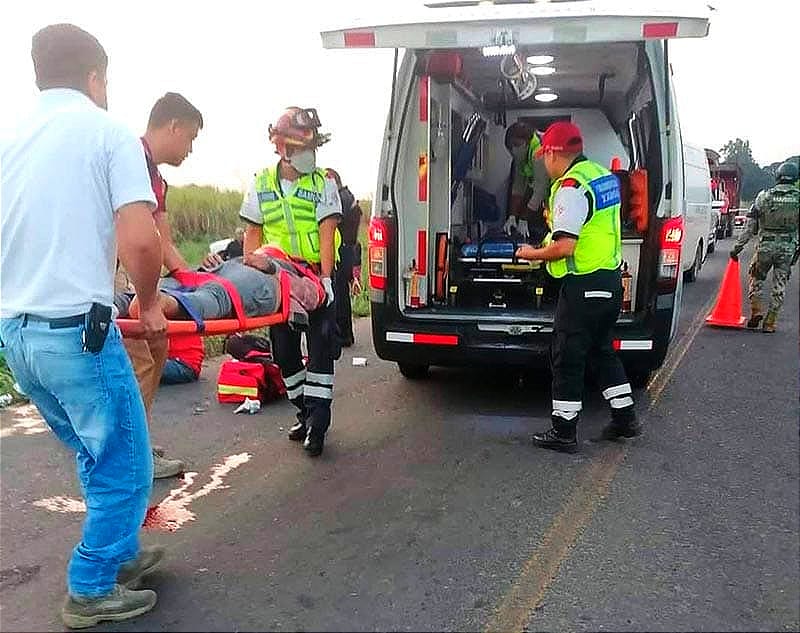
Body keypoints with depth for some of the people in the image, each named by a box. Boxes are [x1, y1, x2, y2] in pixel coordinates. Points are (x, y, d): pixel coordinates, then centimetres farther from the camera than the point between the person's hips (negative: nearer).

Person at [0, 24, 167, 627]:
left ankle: (121, 553, 35)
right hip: (76, 329, -7)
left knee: (99, 457, 23)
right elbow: (139, 240, -18)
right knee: (125, 467, 9)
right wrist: (149, 304, -2)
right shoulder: (107, 130, -6)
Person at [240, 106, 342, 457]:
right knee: (284, 350, 10)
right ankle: (306, 414, 26)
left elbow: (327, 234, -10)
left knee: (321, 348, -5)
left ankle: (317, 423, 0)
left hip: (316, 277, -3)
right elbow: (252, 234, 10)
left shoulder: (324, 184, -3)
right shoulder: (262, 184, 6)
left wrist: (325, 277, -20)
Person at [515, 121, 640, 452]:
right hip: (611, 279, 9)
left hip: (583, 285, -9)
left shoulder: (570, 186, -18)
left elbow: (564, 247, -24)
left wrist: (531, 254, -8)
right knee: (602, 349, 21)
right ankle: (625, 418, 28)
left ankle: (564, 431, 10)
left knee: (567, 357, 2)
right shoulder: (604, 175, 11)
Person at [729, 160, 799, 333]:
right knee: (779, 285, 8)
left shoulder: (765, 196, -2)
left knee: (757, 278, 20)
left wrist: (737, 247, 3)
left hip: (765, 246, 0)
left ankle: (756, 310, 9)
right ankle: (769, 323, 9)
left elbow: (750, 227, -2)